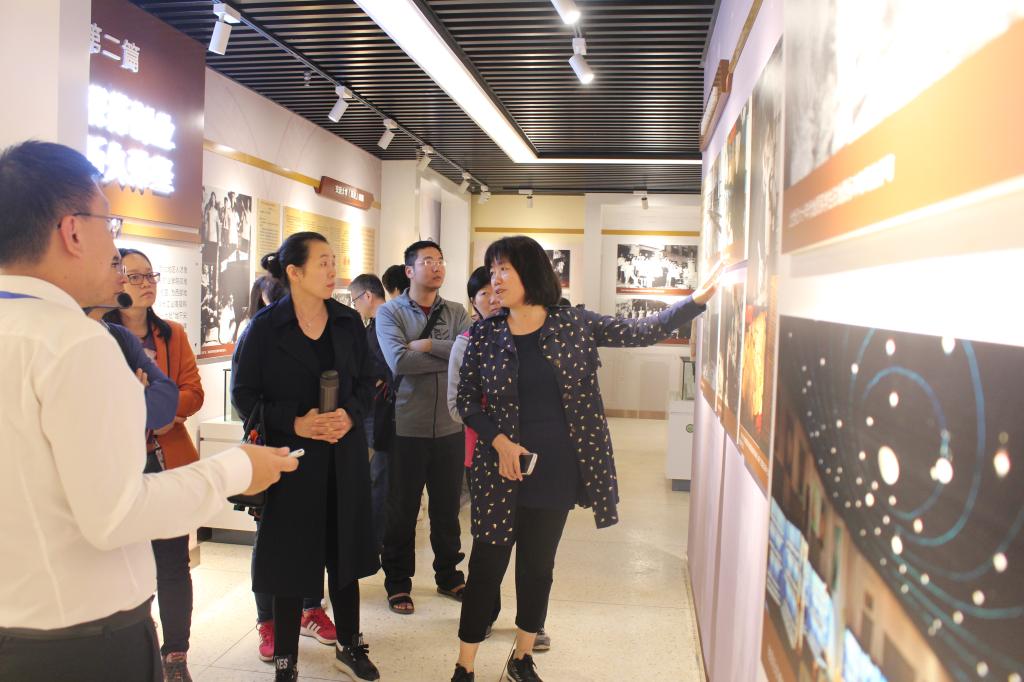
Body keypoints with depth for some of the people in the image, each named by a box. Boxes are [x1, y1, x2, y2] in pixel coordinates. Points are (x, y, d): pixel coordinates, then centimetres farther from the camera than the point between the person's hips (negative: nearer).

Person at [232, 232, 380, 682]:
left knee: (345, 551, 14)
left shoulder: (348, 322, 3)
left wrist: (350, 414, -12)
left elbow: (366, 382, 8)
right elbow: (245, 396, -7)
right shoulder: (265, 327, -8)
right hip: (291, 455, -3)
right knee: (291, 558, 5)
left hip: (344, 455, 4)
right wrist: (294, 423, -18)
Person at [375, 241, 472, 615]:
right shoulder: (390, 312, -3)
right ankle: (398, 582, 26)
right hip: (407, 427, -3)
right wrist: (451, 355, -12)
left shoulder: (456, 313, 7)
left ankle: (449, 575, 33)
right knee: (402, 510, 9)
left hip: (449, 427, 3)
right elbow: (398, 361, -19)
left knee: (447, 508, 16)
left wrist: (428, 345, -15)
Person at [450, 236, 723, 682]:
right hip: (501, 471, -1)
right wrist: (499, 442, -14)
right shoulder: (485, 334, -3)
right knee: (487, 567, 4)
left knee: (538, 568, 15)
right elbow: (466, 400, 1)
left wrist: (700, 297, -12)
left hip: (555, 471, 1)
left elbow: (645, 331, -2)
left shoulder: (574, 325, -3)